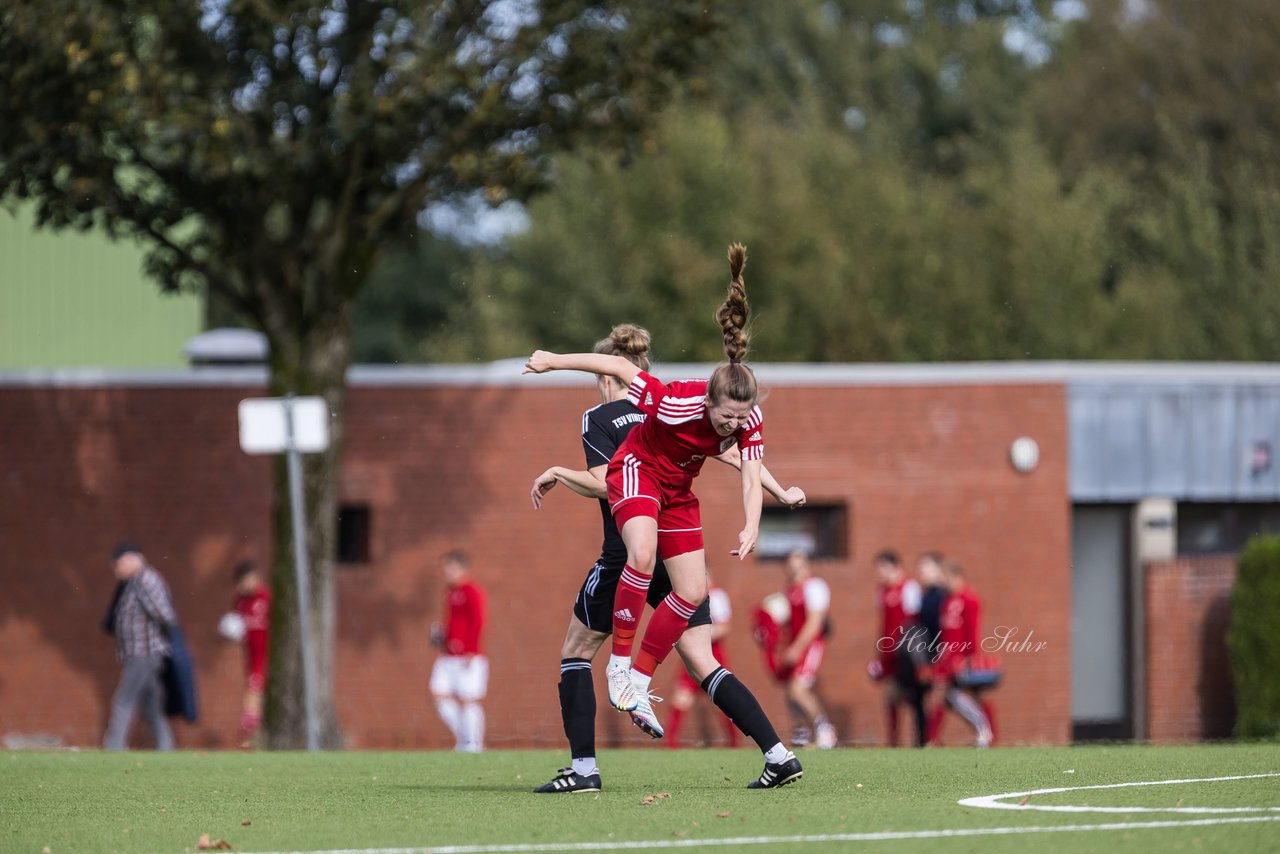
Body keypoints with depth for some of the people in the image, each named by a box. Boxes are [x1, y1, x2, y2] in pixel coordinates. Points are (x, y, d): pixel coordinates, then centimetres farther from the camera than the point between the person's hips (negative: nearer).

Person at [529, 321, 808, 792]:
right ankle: (778, 753, -9)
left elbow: (603, 484, -16)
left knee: (575, 652, 12)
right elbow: (734, 452, 8)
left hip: (628, 556, -5)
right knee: (703, 665, 5)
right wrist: (780, 492, 14)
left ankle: (583, 766, 3)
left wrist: (557, 474, -1)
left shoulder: (599, 419, -3)